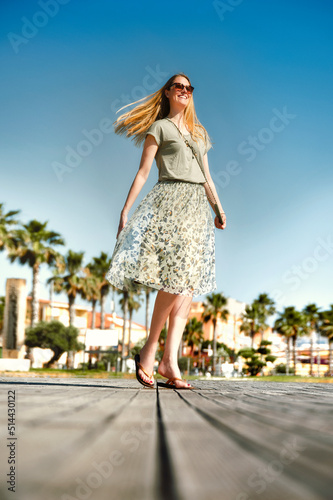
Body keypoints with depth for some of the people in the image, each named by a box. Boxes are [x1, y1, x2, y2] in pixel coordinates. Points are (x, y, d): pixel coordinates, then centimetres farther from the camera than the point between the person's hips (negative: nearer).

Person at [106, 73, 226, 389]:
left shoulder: (199, 133, 27)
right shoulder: (159, 128, 11)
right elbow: (143, 172, 3)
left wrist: (218, 208, 10)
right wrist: (125, 211, -5)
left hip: (198, 206, 6)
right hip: (170, 201, -5)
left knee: (188, 282, -6)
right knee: (176, 275, -20)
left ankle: (170, 360, -8)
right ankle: (149, 349, -7)